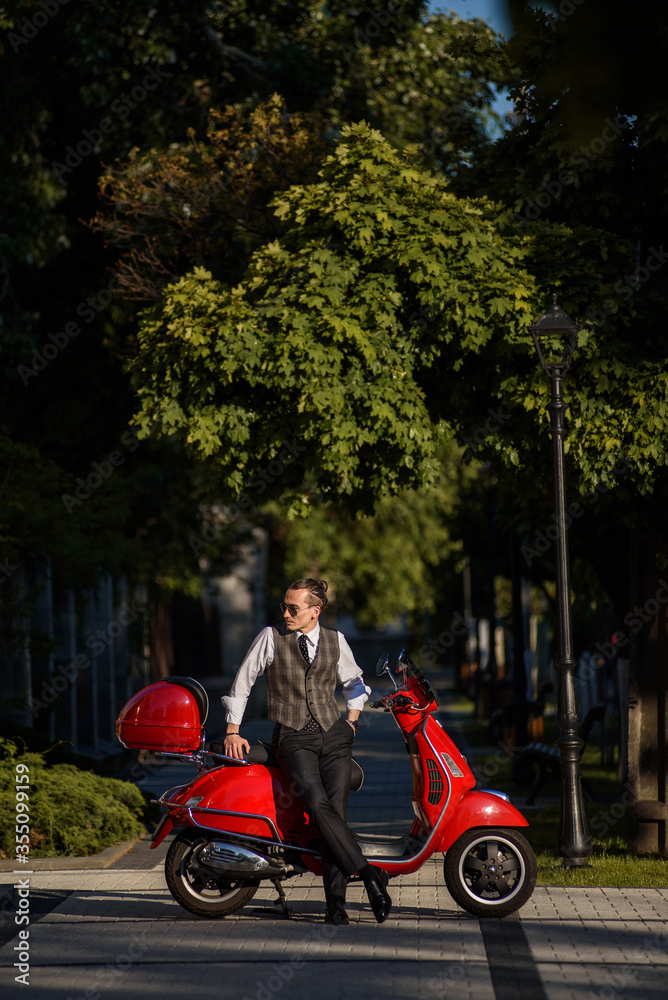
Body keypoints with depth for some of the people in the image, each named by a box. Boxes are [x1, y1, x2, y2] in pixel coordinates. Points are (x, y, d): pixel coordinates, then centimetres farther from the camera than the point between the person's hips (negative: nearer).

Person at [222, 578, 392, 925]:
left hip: (333, 734, 2)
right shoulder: (271, 638, 3)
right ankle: (367, 873, -27)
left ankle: (335, 902, -15)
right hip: (293, 737, -2)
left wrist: (351, 720, 15)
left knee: (336, 809, -14)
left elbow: (353, 681, 28)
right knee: (318, 803, -27)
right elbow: (241, 683, 10)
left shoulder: (335, 641, 10)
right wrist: (233, 732, 7)